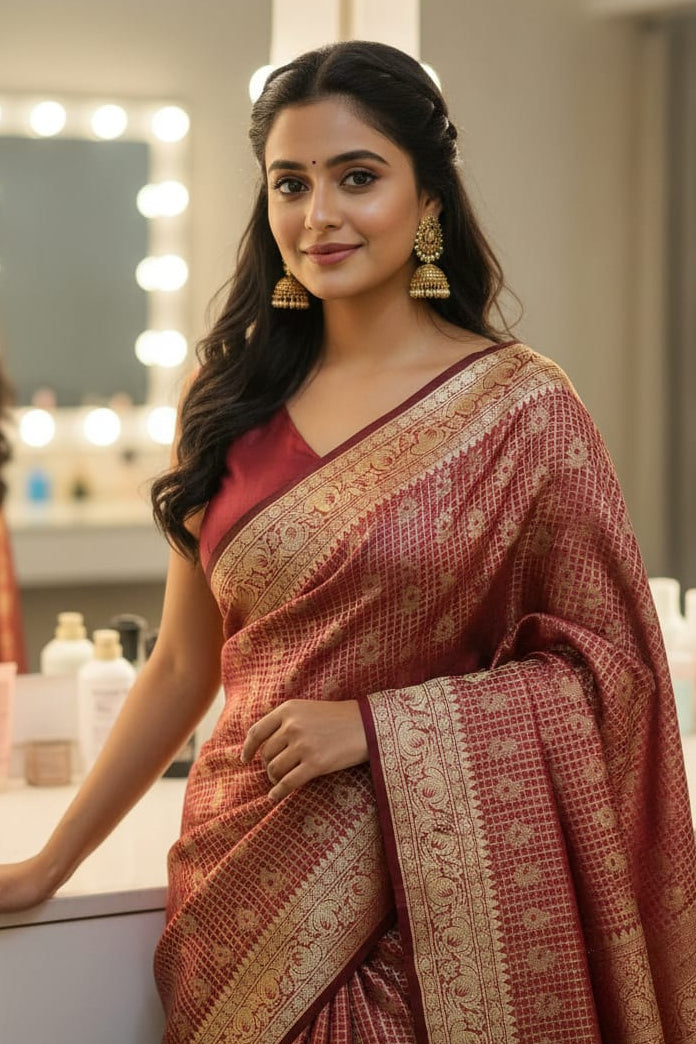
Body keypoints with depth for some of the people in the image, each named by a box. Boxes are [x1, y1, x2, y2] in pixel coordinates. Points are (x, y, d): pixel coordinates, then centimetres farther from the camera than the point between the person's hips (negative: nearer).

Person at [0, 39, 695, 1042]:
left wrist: (372, 725, -15)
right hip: (247, 889, 3)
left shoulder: (520, 408, -7)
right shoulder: (231, 397, 4)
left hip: (437, 900, -3)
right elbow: (182, 667, 10)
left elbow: (605, 662, -6)